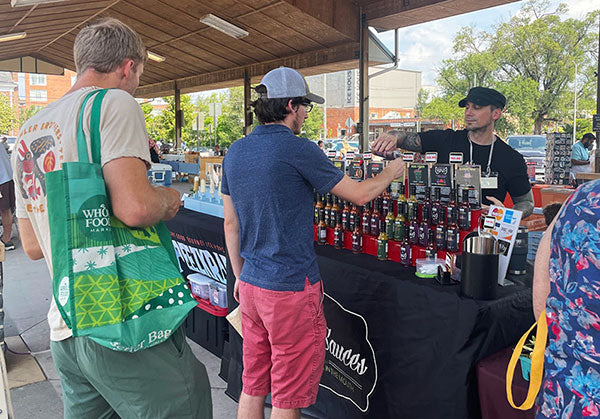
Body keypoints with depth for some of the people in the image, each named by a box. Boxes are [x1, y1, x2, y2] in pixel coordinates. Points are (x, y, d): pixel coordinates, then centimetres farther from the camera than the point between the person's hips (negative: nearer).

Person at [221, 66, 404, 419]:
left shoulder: (235, 152, 5)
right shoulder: (297, 149, -16)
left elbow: (231, 223, 11)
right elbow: (359, 194, -8)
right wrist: (391, 172, 12)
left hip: (251, 285, 7)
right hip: (291, 289, -7)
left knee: (253, 386, 20)